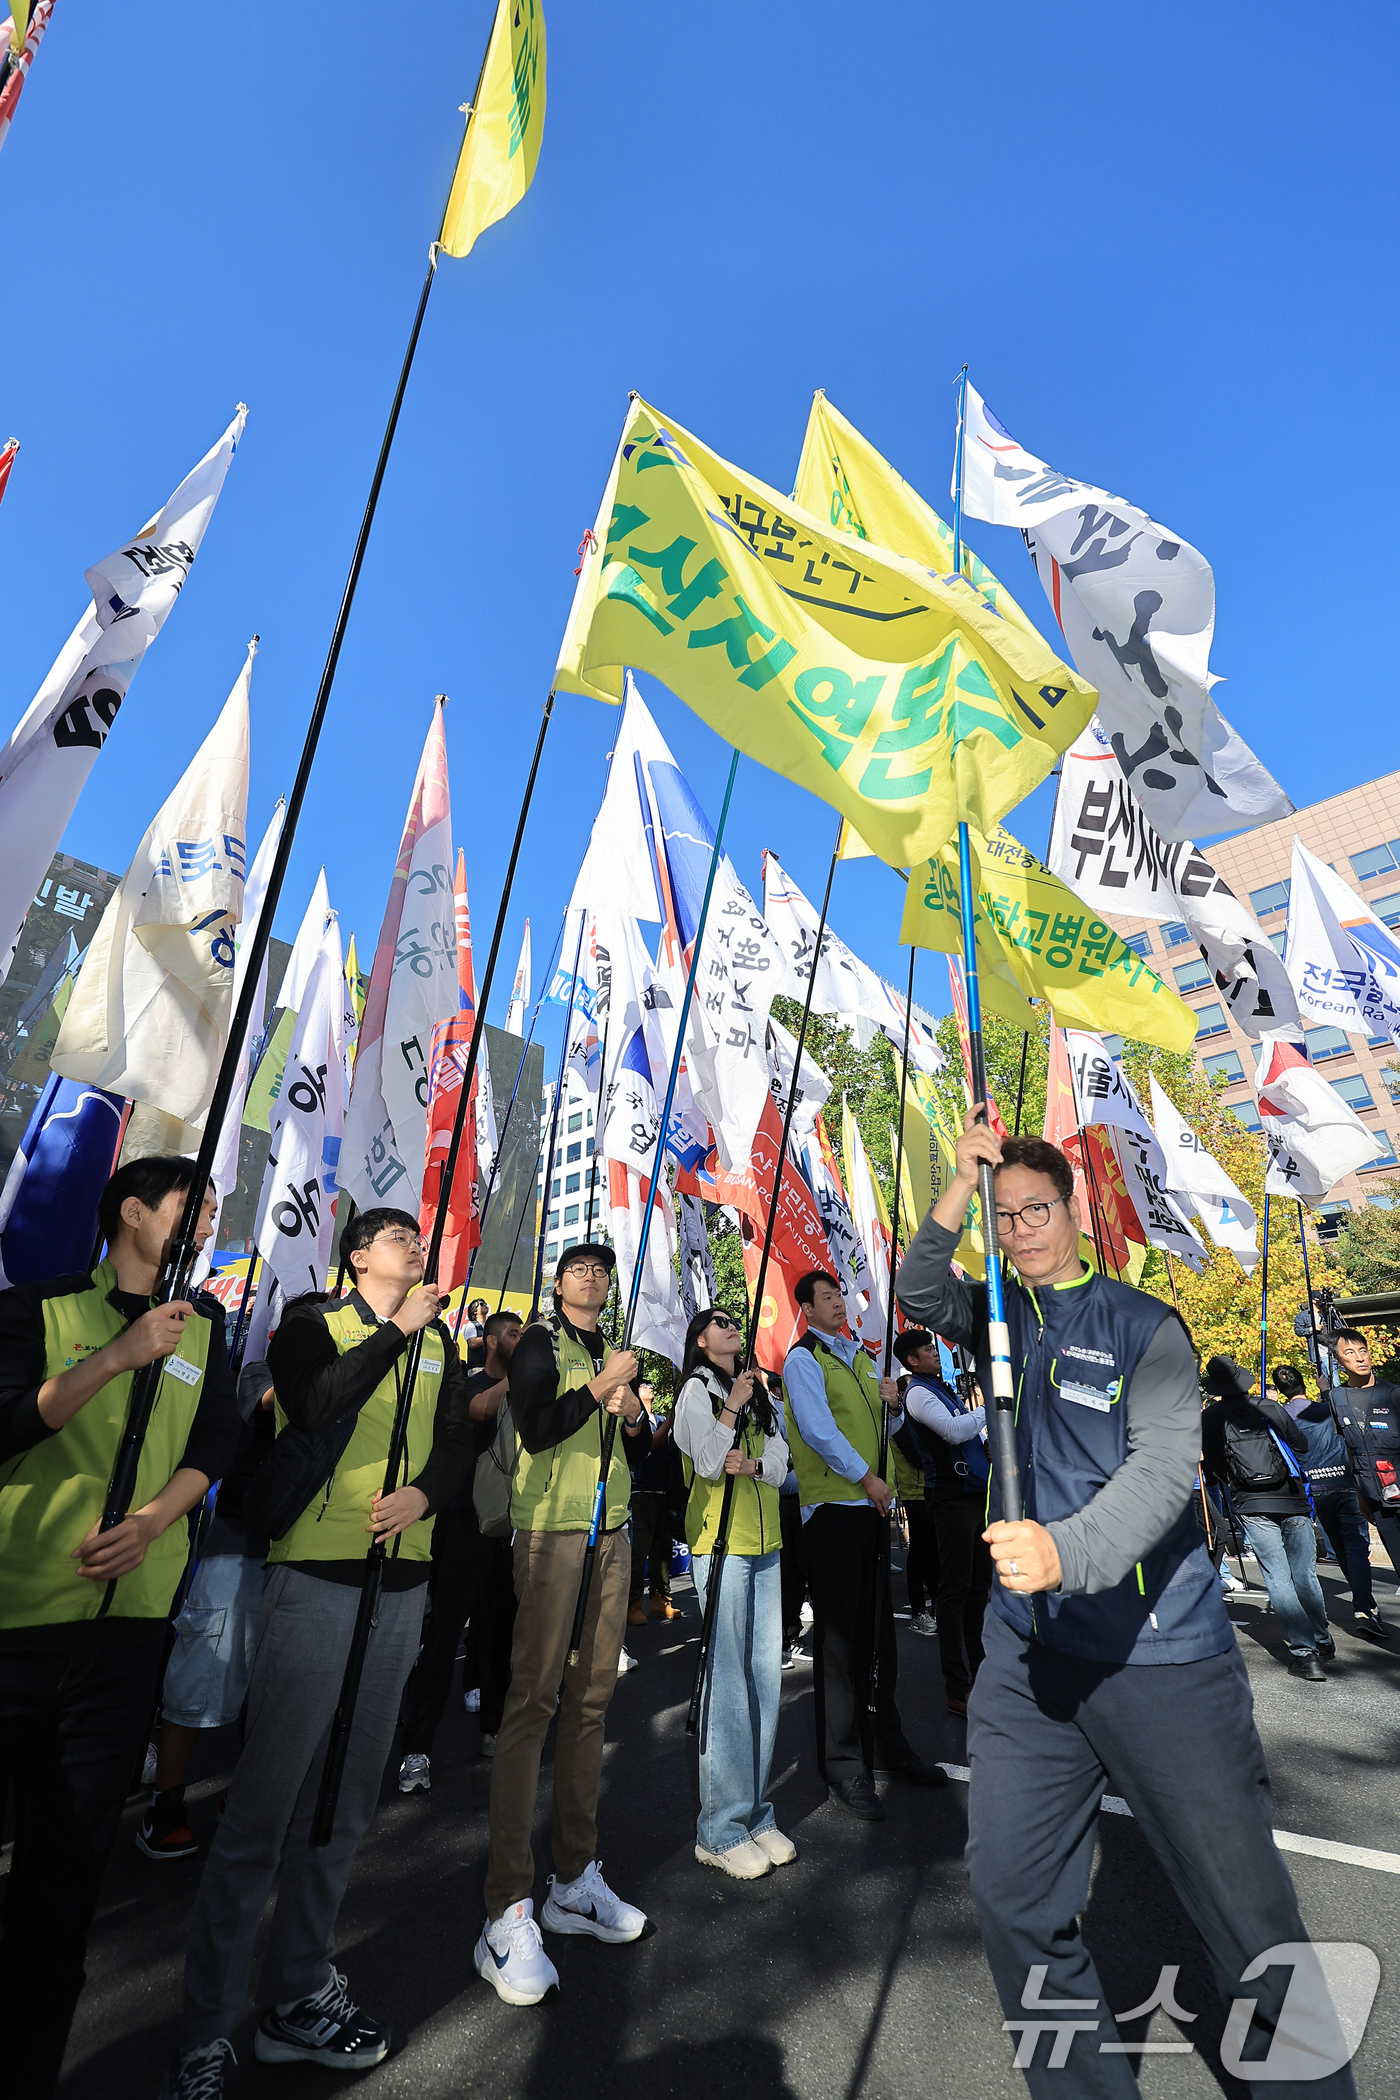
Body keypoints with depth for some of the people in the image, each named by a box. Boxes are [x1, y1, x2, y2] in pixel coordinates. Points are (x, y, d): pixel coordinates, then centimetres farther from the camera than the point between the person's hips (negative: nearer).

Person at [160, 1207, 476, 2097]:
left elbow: (458, 1442, 6)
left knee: (348, 1797, 14)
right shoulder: (313, 1321, -2)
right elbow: (315, 1406, -21)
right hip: (318, 1571, -5)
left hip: (402, 1580, 5)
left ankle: (298, 1995, 30)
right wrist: (397, 1329, -20)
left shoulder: (438, 1340, 11)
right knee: (265, 1803, -1)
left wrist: (424, 1491, -12)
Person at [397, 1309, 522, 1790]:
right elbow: (483, 1408, -27)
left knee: (502, 1633, 12)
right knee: (443, 1636, -2)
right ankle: (417, 1749, 8)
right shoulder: (467, 1384, -4)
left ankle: (494, 1730, 27)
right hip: (465, 1525, -5)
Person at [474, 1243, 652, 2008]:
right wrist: (601, 1389, -14)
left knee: (591, 1699, 9)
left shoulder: (614, 1356, 17)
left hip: (611, 1535, 6)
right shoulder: (539, 1344, -2)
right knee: (532, 1701, -7)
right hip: (551, 1530, -6)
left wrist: (634, 1414, 1)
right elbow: (537, 1429, -15)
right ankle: (509, 1910, -1)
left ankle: (575, 1879, 20)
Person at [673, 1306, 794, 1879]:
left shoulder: (760, 1392, 15)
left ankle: (755, 1812, 20)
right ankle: (720, 1829, 6)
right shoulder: (696, 1390, -3)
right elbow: (709, 1462, -15)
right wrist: (733, 1407, -15)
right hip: (720, 1544, -6)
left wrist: (751, 1464, -13)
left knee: (766, 1674, 8)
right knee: (727, 1677, -4)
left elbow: (780, 1464, 6)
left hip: (765, 1543, 6)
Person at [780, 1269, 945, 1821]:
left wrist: (891, 1403, -1)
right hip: (831, 1505, -7)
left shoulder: (860, 1356, 16)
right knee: (840, 1635, -2)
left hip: (871, 1505, 7)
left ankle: (887, 1743, 30)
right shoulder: (803, 1359, -8)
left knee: (879, 1626, 16)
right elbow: (818, 1429, -15)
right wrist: (867, 1478, -14)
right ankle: (844, 1767, 9)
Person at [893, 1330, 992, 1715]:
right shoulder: (918, 1392, -10)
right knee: (955, 1590, -6)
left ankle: (976, 1669, 25)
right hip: (952, 1498, -9)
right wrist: (989, 1409, -10)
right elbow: (954, 1430, -21)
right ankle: (956, 1689, -1)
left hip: (976, 1493, 9)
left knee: (979, 1585, 14)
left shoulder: (944, 1389, 19)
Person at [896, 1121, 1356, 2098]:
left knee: (1248, 1908, 6)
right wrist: (964, 1181, -14)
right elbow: (918, 1293, -5)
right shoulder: (998, 1316, 8)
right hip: (1028, 1649, 4)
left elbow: (1164, 1467, -18)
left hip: (1161, 1652, -3)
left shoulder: (1143, 1324, -7)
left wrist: (1065, 1551, -34)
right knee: (1013, 1891, 8)